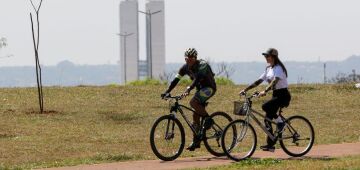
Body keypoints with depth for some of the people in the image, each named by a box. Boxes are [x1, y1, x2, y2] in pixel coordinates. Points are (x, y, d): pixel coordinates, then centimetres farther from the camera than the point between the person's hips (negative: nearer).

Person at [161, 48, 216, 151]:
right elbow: (176, 80, -8)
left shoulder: (202, 65, -24)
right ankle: (196, 141, 8)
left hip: (209, 88, -7)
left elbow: (198, 78, -38)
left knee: (193, 102, -30)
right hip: (200, 89, 7)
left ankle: (208, 119, -14)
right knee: (196, 115, 1)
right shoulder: (185, 68, -4)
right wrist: (167, 92, -21)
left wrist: (188, 89, -52)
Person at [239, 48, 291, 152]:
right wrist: (245, 90, 3)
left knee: (265, 106, -31)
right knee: (268, 119, 2)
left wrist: (265, 91, -43)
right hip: (275, 95, 9)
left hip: (283, 96, -9)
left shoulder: (278, 68, -14)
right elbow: (258, 81, 11)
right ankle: (270, 145, 7)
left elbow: (275, 81, -30)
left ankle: (280, 122, -12)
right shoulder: (268, 69, 12)